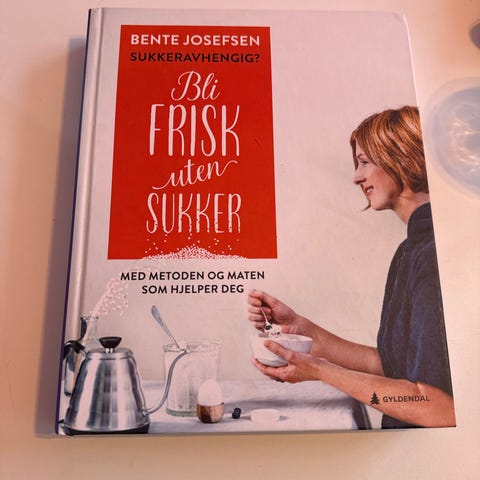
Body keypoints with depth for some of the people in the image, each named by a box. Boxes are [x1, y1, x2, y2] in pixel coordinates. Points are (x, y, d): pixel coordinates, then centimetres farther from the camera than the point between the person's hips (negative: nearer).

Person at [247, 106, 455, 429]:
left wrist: (321, 372, -13)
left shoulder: (438, 253, -18)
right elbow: (390, 365, 8)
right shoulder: (411, 250, 10)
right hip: (402, 430, 7)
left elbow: (442, 409, -21)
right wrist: (300, 328, 7)